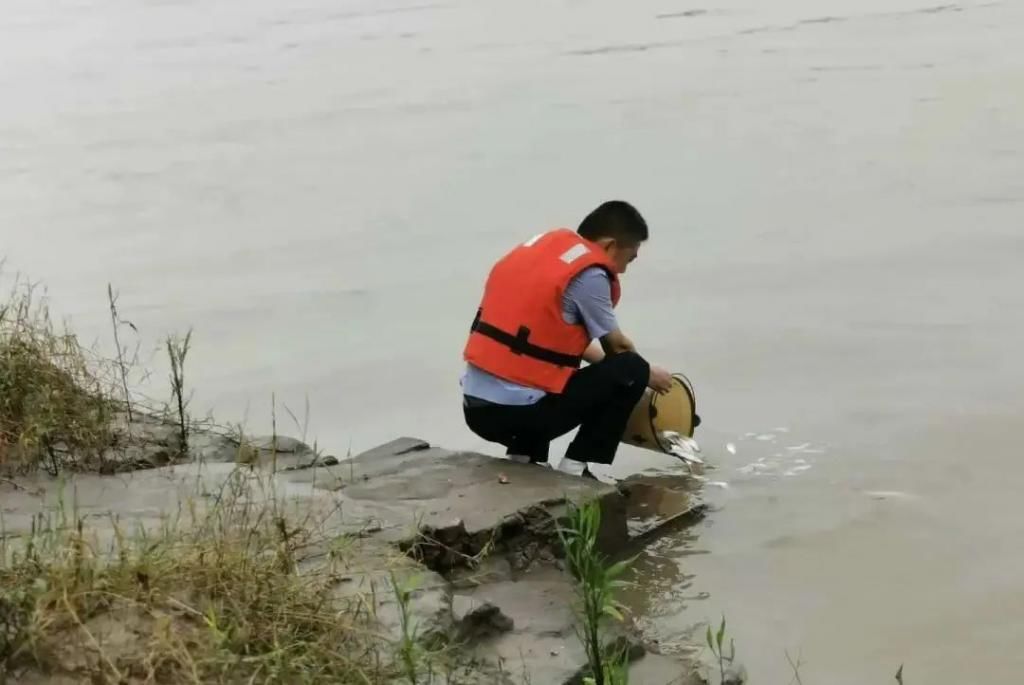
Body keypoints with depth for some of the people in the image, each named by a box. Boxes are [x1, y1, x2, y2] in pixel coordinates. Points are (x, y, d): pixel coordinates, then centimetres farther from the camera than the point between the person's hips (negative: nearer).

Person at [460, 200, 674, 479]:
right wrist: (648, 375, 25)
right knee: (630, 370, 3)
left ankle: (522, 458, 21)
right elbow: (617, 347, 6)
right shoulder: (589, 275, -9)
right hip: (519, 411, -8)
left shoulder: (543, 245, 14)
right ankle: (573, 469, 4)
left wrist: (603, 359, 32)